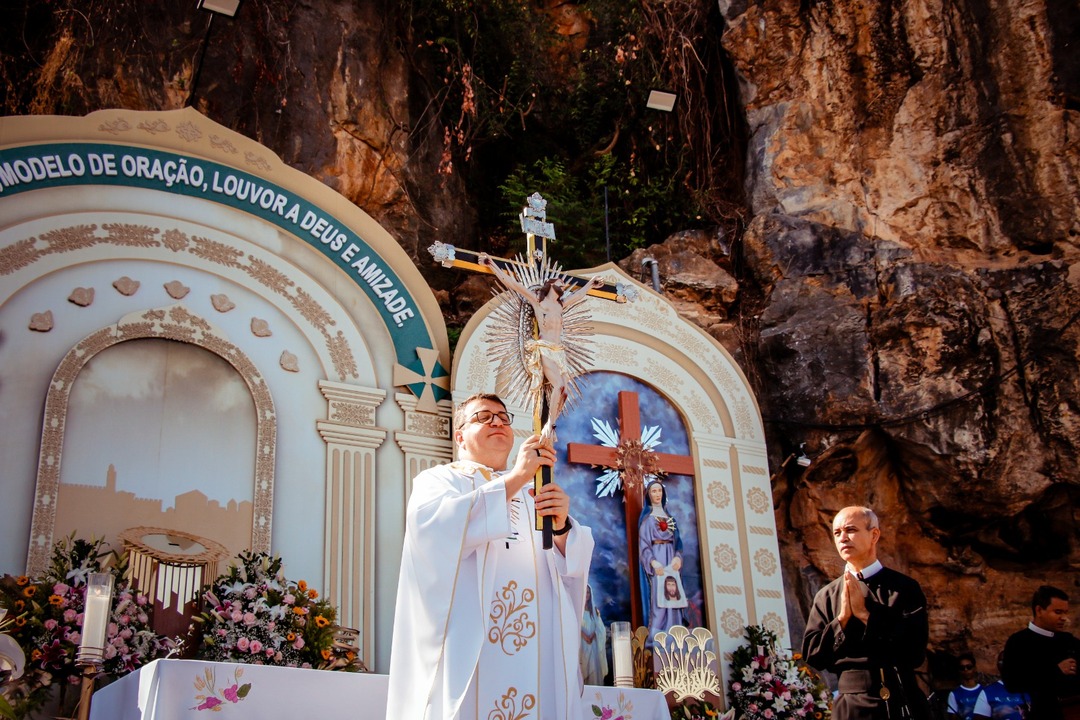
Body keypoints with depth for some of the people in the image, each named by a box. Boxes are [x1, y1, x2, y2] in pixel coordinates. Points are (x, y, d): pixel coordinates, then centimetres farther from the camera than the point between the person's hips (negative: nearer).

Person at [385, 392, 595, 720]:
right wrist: (515, 478, -13)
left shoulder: (535, 491, 22)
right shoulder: (439, 479, 12)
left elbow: (576, 563, 10)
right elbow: (432, 525, -12)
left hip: (539, 651, 4)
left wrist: (562, 527, -13)